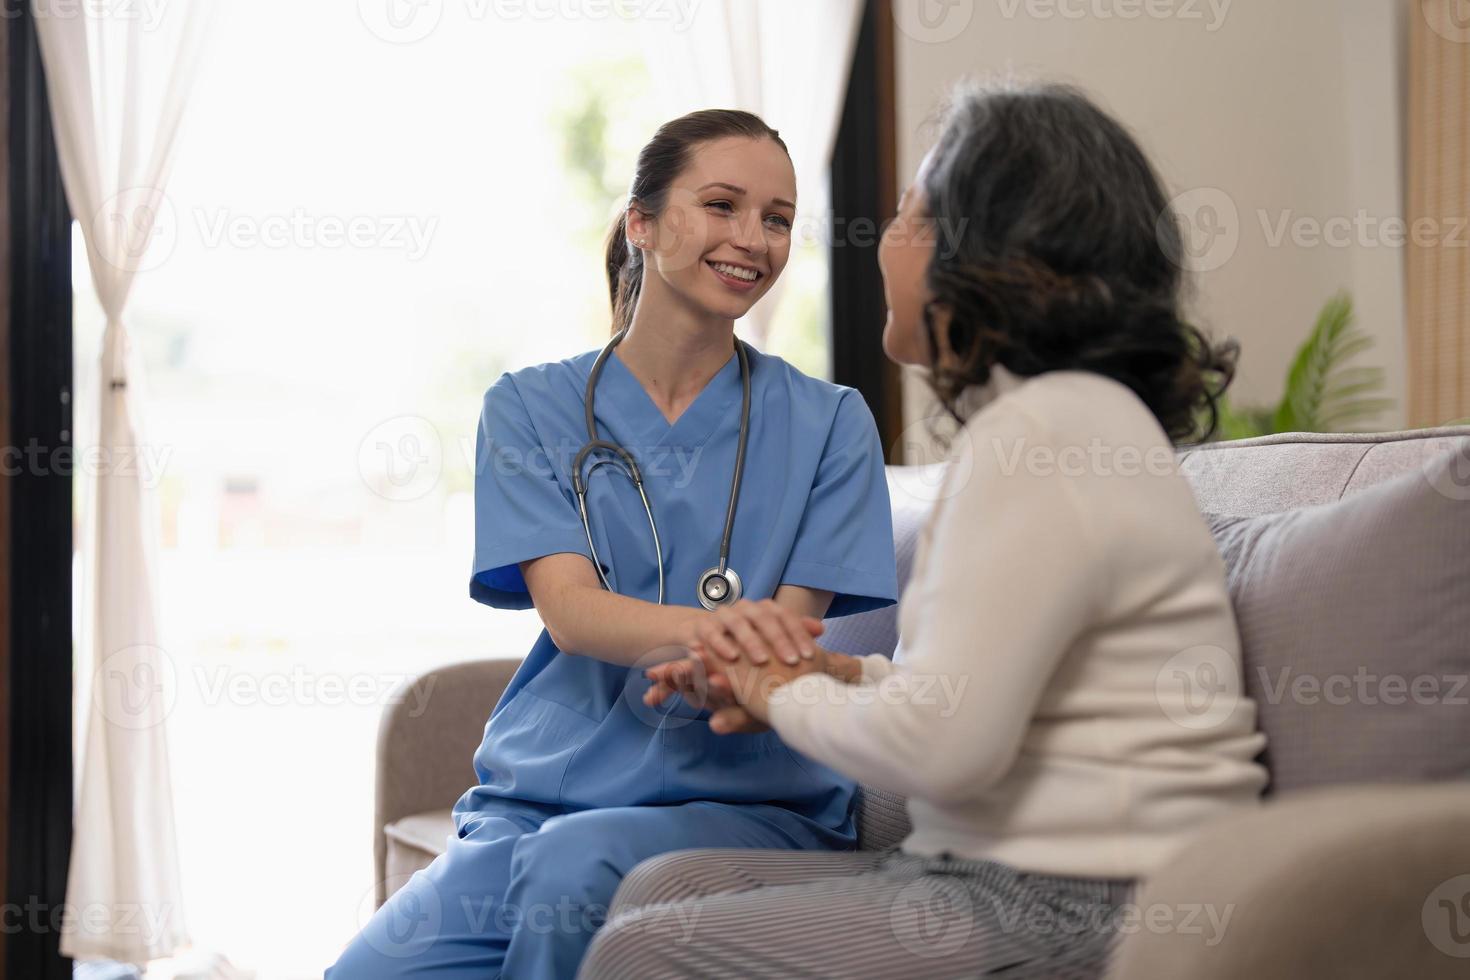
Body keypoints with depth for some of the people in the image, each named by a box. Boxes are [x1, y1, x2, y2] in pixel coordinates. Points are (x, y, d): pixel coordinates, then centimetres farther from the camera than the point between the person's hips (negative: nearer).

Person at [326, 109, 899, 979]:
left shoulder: (828, 424, 7)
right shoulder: (532, 409, 8)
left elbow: (785, 639, -1)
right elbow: (568, 608, -7)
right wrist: (704, 627, -31)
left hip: (753, 801, 0)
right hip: (538, 792, 1)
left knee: (575, 863, -33)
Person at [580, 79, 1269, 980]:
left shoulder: (1044, 433, -17)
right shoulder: (1076, 413, 17)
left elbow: (942, 745, -22)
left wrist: (789, 698, -2)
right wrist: (834, 674, 9)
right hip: (1011, 876, 10)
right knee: (663, 885, 7)